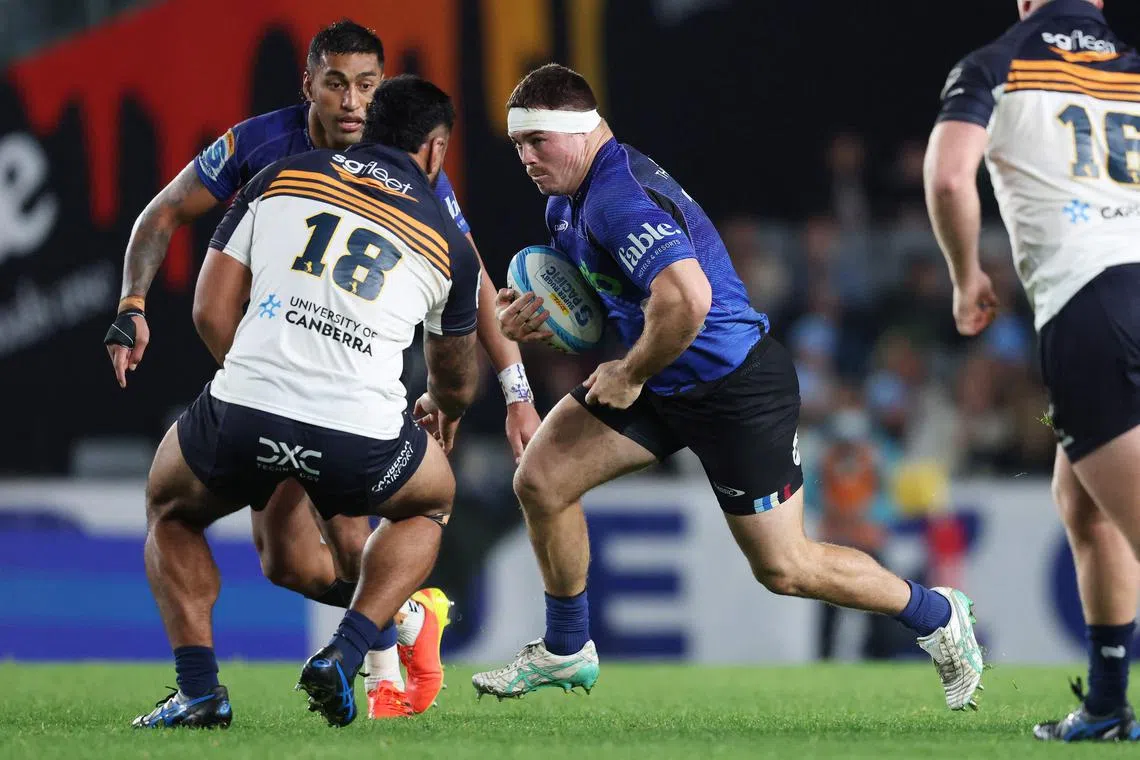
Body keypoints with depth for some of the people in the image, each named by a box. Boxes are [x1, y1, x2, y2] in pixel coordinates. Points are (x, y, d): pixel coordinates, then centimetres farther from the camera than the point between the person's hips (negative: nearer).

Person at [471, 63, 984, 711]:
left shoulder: (619, 198, -27)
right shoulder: (567, 201, 6)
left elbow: (685, 298, -41)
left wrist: (629, 376, -25)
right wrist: (546, 311, 1)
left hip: (739, 388, -10)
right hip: (665, 385, 10)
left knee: (783, 569, 0)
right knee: (541, 481, -1)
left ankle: (937, 616, 21)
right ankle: (566, 654, 15)